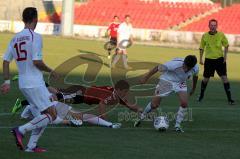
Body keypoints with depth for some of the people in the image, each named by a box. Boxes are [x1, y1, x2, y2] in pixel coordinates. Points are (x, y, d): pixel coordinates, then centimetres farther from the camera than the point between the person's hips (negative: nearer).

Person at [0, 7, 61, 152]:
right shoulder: (35, 37, -11)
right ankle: (21, 130, -17)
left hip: (23, 84, 8)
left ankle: (31, 145, 8)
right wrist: (51, 71, -2)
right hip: (35, 83, -8)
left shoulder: (15, 39, 11)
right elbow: (36, 61, -18)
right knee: (51, 115, -6)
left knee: (47, 113, 16)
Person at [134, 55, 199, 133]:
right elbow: (158, 68, -25)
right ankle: (141, 117, 26)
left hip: (180, 83, 3)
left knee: (184, 103, -18)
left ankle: (177, 125, -1)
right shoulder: (175, 64, -37)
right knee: (154, 105, -2)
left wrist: (193, 89, 19)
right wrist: (146, 78, -19)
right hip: (167, 81, -3)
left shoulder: (195, 68, -22)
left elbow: (195, 76, 5)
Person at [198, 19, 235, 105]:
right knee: (205, 78, 8)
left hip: (220, 59, -1)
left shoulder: (221, 35, -6)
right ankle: (201, 95, 32)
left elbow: (226, 45, 6)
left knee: (224, 77, -8)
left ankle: (229, 98, -5)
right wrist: (201, 58, 4)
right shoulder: (205, 36, -3)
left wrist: (225, 55, -5)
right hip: (209, 59, 1)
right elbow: (202, 48, 8)